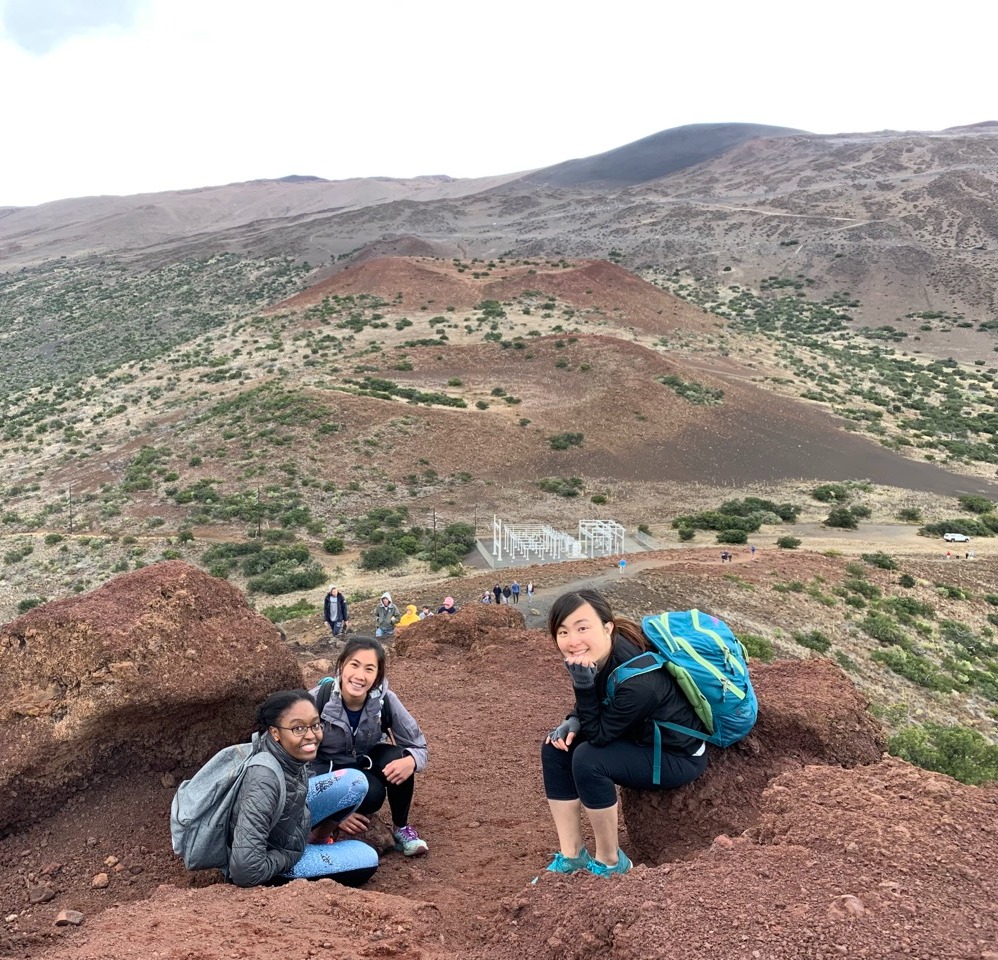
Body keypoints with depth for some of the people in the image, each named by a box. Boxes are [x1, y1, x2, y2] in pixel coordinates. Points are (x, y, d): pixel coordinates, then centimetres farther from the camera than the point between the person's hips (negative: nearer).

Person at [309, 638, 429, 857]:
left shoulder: (385, 700, -22)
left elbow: (419, 746, -14)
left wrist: (411, 761, -40)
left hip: (365, 764, 3)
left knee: (399, 760, -30)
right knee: (371, 793, -33)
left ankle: (401, 828, -6)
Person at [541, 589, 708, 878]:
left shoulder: (638, 681, -36)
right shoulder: (595, 655, -13)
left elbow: (598, 734, -24)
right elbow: (596, 707, 6)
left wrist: (583, 683, -35)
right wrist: (574, 721, -15)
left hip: (678, 756, -8)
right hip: (638, 736, 8)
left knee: (587, 760, -27)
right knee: (555, 746, -5)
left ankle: (609, 861, -6)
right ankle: (571, 856, 2)